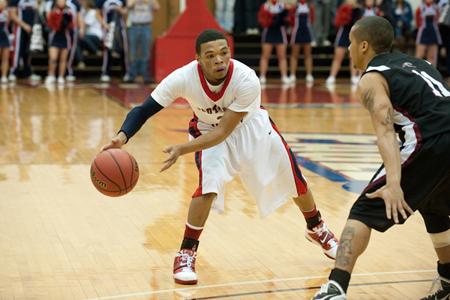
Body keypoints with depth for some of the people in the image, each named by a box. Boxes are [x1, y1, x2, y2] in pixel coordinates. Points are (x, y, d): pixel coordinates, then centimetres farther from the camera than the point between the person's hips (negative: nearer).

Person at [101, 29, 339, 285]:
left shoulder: (247, 80, -38)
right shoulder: (183, 78, -34)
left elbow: (224, 132, -36)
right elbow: (143, 110, -28)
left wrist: (182, 149, -47)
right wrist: (122, 136, -48)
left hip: (251, 126, 1)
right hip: (208, 130, -1)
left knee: (293, 178, 11)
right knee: (209, 183, -28)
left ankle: (317, 229, 41)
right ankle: (186, 254, -12)